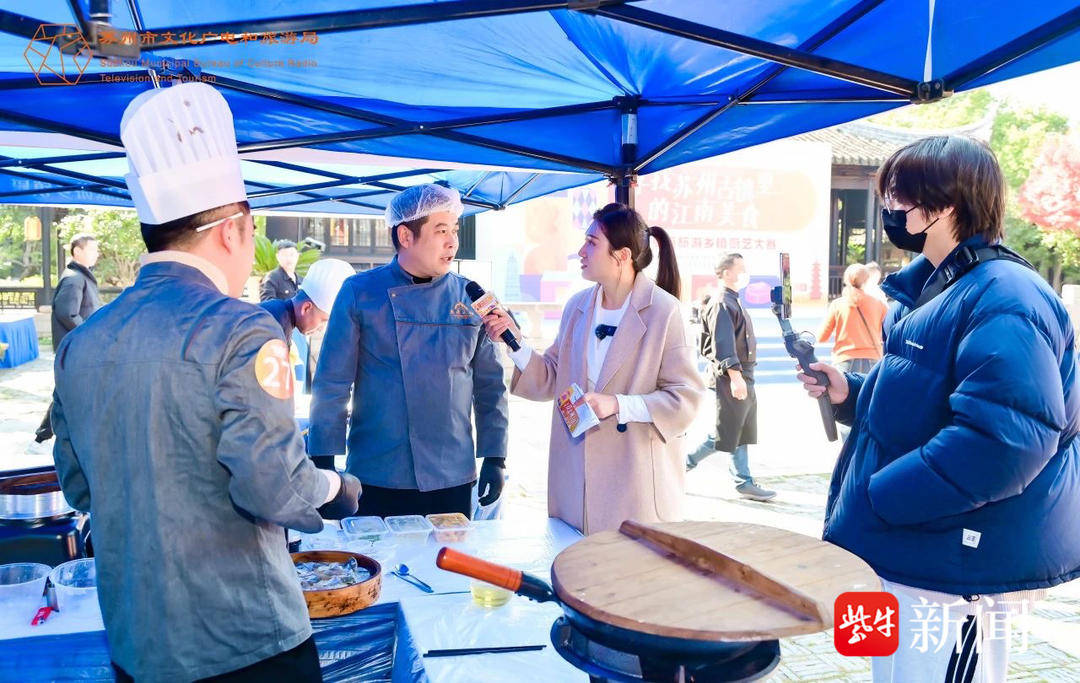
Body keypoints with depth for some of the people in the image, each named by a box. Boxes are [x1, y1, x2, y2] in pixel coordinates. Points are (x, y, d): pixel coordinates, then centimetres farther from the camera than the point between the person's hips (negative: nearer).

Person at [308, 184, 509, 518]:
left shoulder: (470, 298, 2)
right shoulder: (360, 293, -5)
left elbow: (489, 385, 6)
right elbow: (332, 384, -3)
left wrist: (494, 458, 3)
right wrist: (324, 464, -6)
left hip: (453, 480, 2)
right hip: (377, 480, -2)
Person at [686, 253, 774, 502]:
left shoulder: (734, 302, 18)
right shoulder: (722, 304, -14)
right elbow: (723, 344, -23)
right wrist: (734, 375, -29)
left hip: (744, 379, 10)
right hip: (731, 379, -10)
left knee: (743, 434, 11)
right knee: (725, 435, -4)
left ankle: (744, 483, 16)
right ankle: (683, 463, 9)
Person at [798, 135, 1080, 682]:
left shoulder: (1004, 300, -20)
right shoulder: (934, 290, 13)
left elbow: (1003, 442, -30)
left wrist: (872, 500, -24)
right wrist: (850, 394, 4)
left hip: (955, 572, -10)